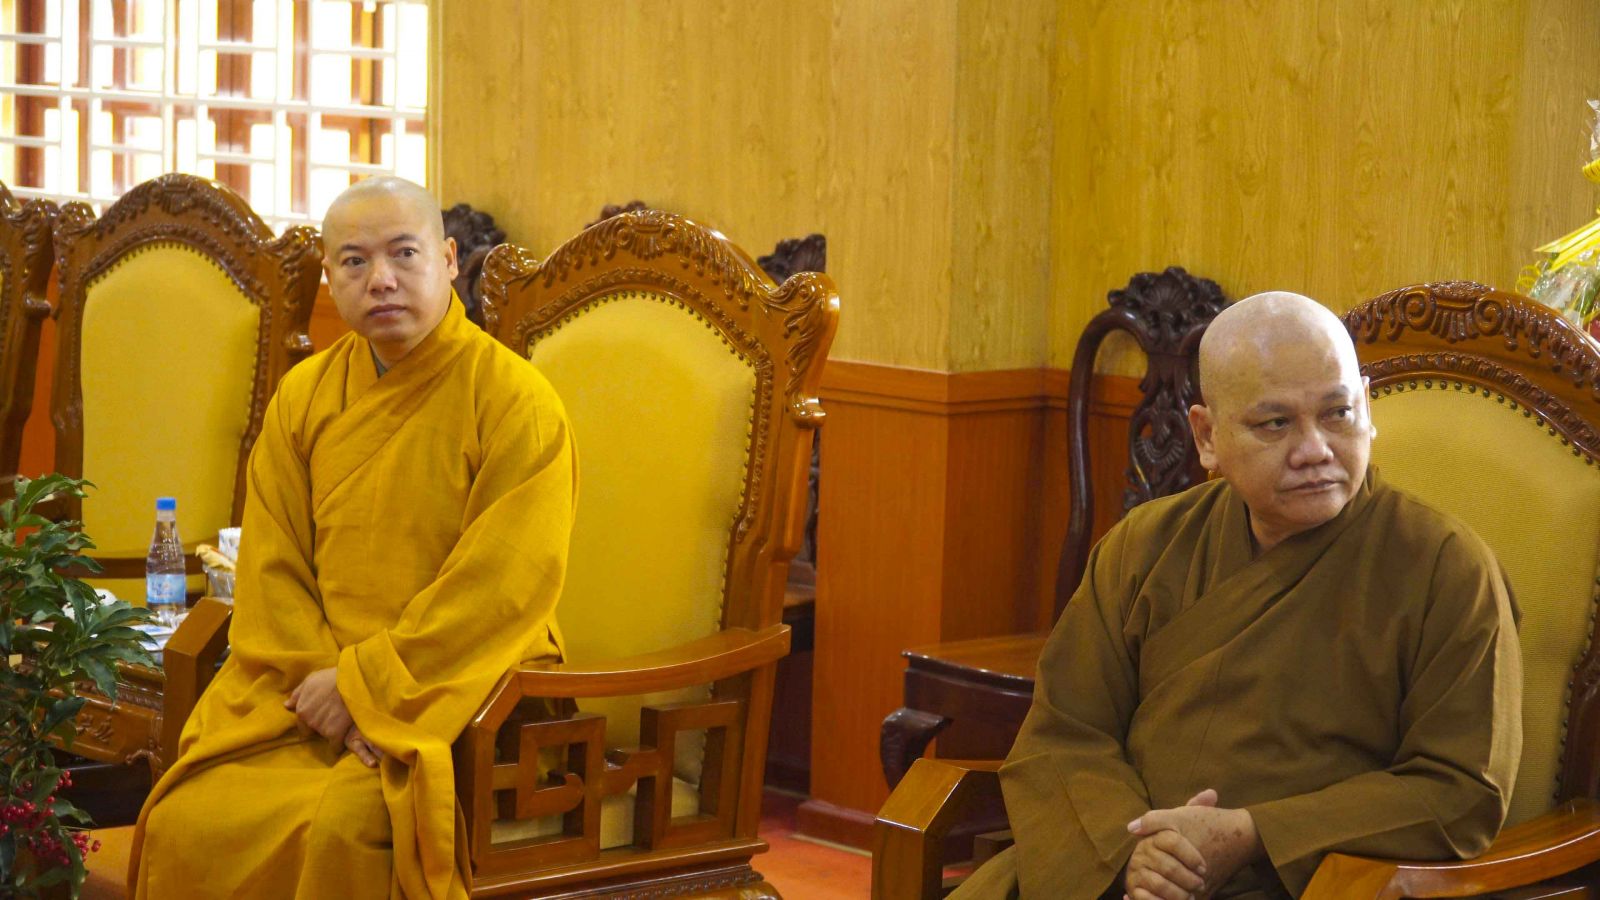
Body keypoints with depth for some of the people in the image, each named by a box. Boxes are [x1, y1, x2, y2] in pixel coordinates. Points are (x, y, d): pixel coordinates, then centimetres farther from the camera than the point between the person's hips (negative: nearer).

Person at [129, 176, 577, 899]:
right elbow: (270, 567, 7)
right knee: (188, 825, -18)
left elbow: (503, 587, -13)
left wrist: (363, 683, -14)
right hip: (303, 684, 5)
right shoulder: (302, 396, 10)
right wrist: (322, 679, -11)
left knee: (349, 828, -32)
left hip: (454, 687, -4)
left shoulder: (514, 399, -7)